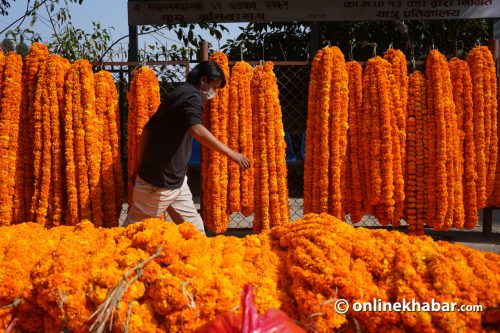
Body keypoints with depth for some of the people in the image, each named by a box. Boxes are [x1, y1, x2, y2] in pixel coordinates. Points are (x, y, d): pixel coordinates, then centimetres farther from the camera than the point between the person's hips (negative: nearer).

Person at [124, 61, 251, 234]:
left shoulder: (177, 95, 15)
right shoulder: (191, 96, -15)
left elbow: (147, 128, 19)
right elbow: (197, 129, -36)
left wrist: (141, 166, 21)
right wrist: (230, 153, -38)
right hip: (160, 181, -10)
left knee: (193, 227, 10)